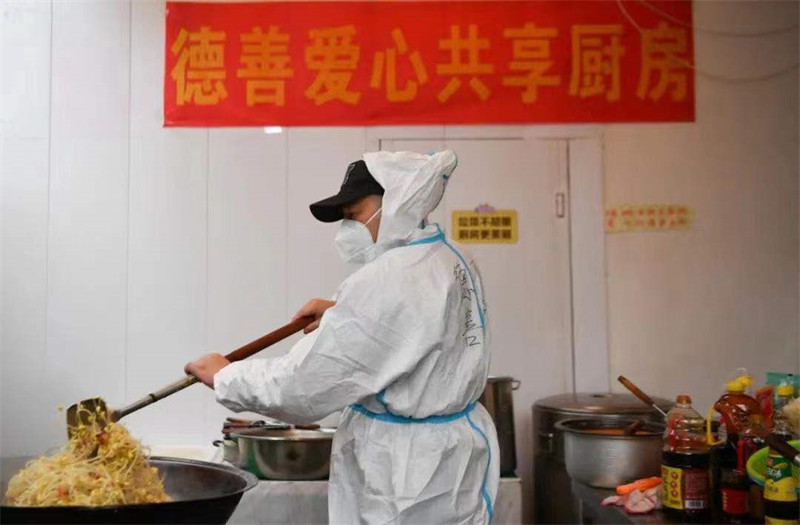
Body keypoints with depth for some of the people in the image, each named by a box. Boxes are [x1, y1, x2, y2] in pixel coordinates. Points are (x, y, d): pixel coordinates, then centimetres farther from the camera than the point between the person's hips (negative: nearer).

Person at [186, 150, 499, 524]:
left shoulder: (389, 279, -25)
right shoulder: (452, 261, 4)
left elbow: (304, 385, -22)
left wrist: (224, 376, -7)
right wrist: (342, 310, 17)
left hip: (409, 476, -9)